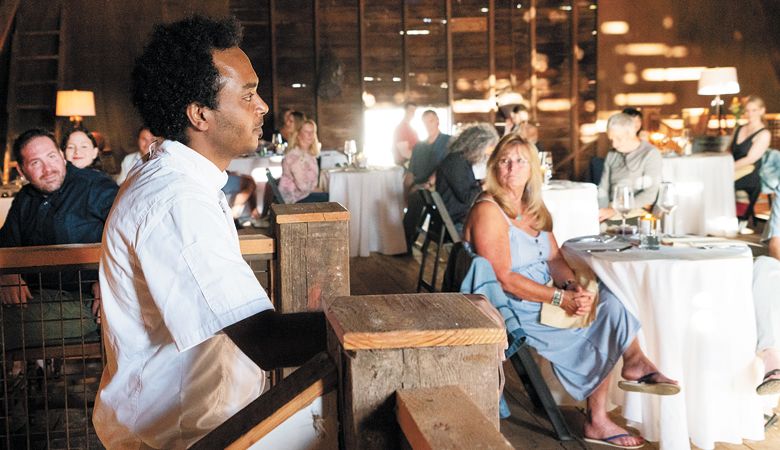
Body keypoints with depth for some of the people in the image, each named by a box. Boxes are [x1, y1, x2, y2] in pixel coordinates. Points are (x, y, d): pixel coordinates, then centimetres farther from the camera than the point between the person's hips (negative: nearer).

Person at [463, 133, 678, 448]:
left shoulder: (533, 208, 12)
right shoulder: (489, 211, -16)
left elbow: (554, 258, 8)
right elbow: (505, 279, -21)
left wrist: (573, 286, -14)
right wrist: (562, 298, -23)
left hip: (544, 299, 8)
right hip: (513, 310, -8)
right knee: (604, 328, -15)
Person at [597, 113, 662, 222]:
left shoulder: (651, 154, -5)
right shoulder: (611, 155, 13)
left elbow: (649, 195, -13)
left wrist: (615, 210, -19)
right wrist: (602, 212, -7)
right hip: (612, 217, 4)